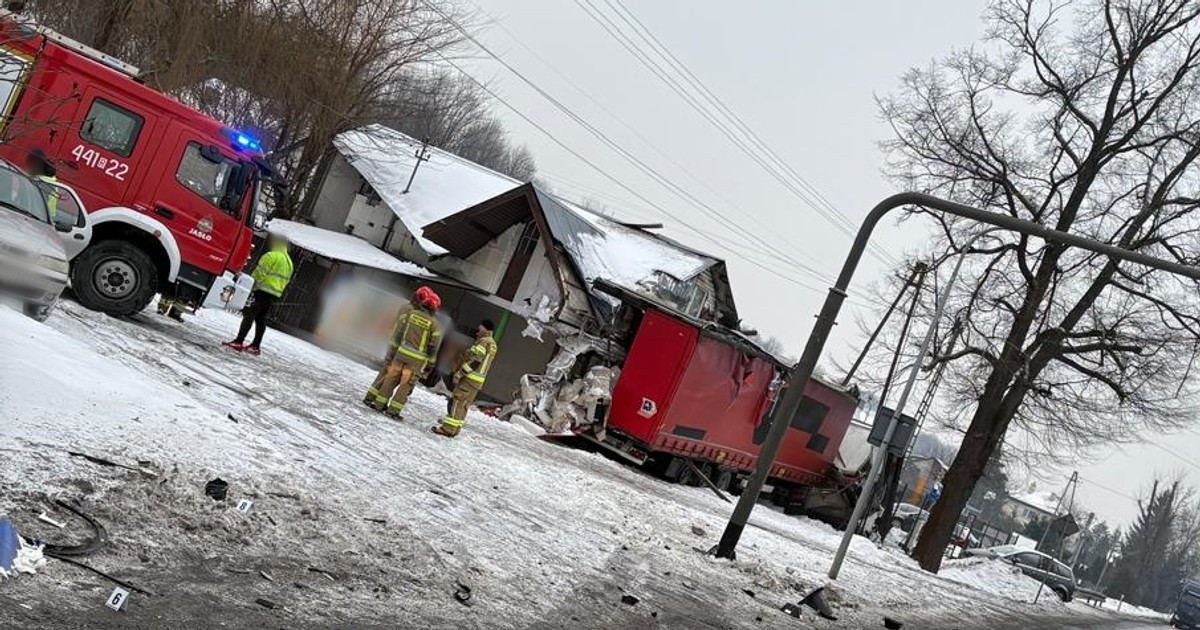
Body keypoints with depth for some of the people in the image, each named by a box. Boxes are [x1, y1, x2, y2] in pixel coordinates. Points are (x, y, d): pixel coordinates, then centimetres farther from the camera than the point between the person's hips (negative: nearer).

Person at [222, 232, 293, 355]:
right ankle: (256, 345, 13)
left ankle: (239, 342, -11)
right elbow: (286, 280, 19)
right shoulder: (289, 262, 18)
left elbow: (259, 273, -13)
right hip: (275, 295, 8)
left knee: (248, 315, -7)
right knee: (261, 319, 12)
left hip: (263, 291, -8)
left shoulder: (271, 256, -9)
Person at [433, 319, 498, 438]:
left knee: (456, 402, -8)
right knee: (464, 405, 13)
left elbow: (475, 360, -21)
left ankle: (448, 428, -10)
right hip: (477, 381, 10)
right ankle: (455, 429, 17)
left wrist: (460, 373, -19)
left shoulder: (484, 341, -13)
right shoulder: (492, 344, 18)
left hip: (470, 378, -10)